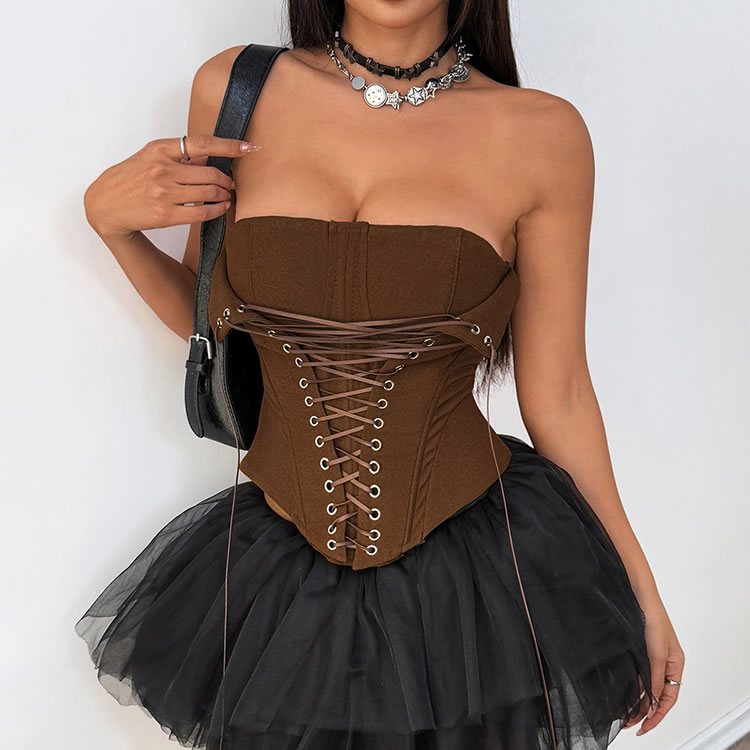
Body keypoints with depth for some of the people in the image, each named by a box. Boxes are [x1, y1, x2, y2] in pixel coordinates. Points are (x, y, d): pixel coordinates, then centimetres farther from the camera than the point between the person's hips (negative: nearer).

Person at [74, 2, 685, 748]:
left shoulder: (541, 134, -9)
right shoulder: (233, 91, -4)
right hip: (283, 573, 2)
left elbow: (558, 395, -2)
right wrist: (108, 218, -9)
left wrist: (639, 588, 4)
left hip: (479, 569, -1)